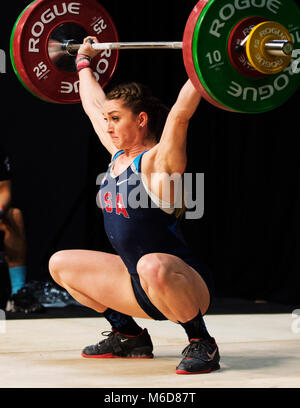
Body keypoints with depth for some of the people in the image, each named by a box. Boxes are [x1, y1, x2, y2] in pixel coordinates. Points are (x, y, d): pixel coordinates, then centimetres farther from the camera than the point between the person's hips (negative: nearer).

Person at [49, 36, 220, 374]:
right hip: (140, 284, 9)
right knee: (60, 264, 16)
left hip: (185, 286, -9)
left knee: (152, 266, -43)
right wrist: (84, 62, 30)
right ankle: (129, 335, 19)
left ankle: (202, 344, -19)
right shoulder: (119, 155, 7)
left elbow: (180, 110, -30)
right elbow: (92, 104, 20)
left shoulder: (157, 162, -15)